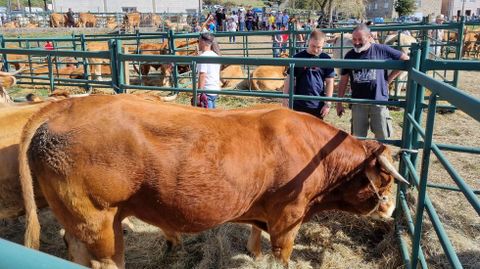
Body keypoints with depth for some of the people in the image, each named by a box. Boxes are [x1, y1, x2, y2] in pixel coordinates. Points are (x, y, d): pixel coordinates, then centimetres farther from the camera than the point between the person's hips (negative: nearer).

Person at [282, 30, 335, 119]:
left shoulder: (326, 59, 0)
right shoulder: (298, 57, 0)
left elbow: (329, 82, 1)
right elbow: (289, 78, 3)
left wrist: (327, 103, -4)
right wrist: (285, 99, -1)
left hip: (317, 105, 0)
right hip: (298, 104, 0)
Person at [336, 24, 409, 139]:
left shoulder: (381, 50, -4)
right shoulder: (350, 55, 3)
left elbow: (406, 59, 4)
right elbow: (343, 81, 8)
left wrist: (389, 78, 1)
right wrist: (339, 103, 7)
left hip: (379, 101, -2)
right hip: (358, 103, 2)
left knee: (382, 138, 6)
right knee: (357, 138, 9)